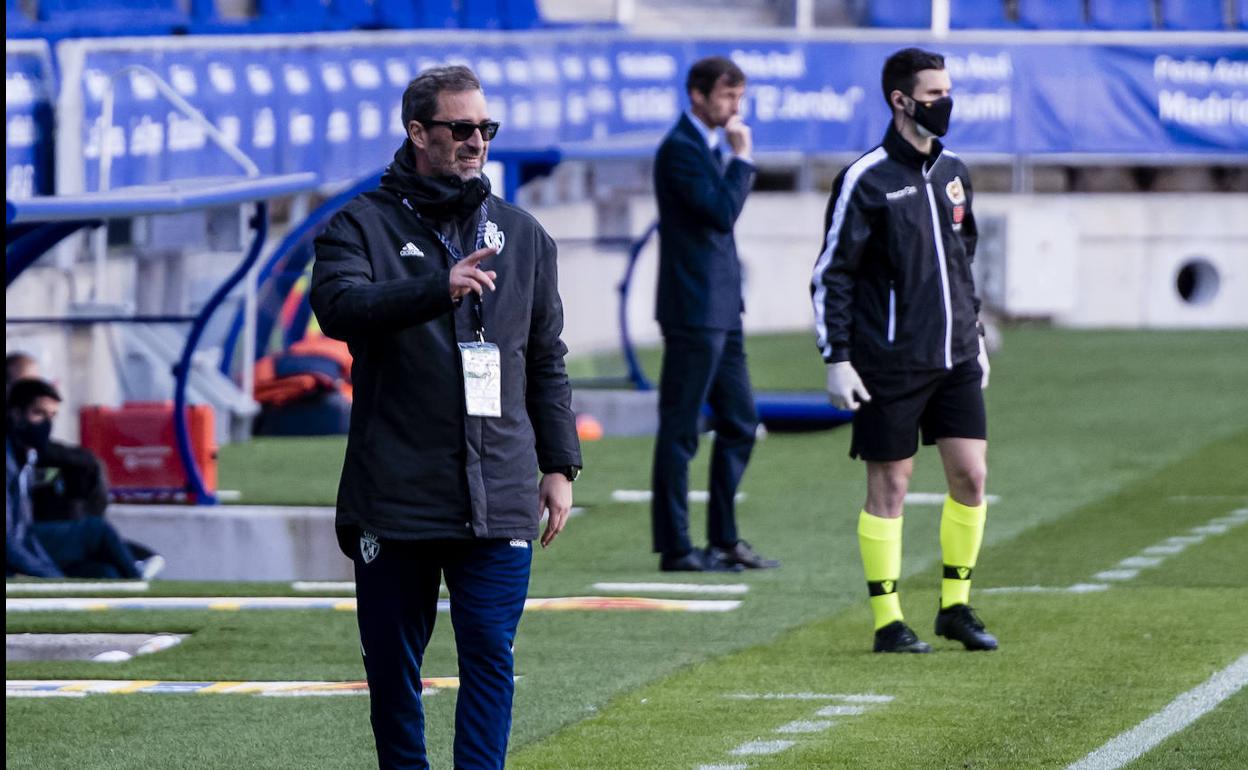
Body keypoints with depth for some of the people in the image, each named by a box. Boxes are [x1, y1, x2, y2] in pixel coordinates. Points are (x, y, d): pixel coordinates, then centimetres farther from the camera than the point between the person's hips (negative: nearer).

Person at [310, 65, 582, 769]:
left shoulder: (523, 236, 14)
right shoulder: (364, 225, 2)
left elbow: (547, 363, 19)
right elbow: (338, 306, -19)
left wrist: (560, 466, 11)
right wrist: (439, 288, -32)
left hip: (498, 497, 2)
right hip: (395, 494, -2)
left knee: (490, 657, -5)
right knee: (393, 665, 6)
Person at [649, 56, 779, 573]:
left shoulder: (712, 146, 17)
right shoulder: (681, 148, -13)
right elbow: (722, 211, -21)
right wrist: (742, 157, -14)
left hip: (721, 310, 10)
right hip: (694, 310, -10)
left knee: (739, 424, 13)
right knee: (680, 429, -4)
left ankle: (725, 539, 20)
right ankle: (674, 546, -1)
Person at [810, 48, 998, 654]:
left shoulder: (953, 173, 11)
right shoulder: (866, 180, -8)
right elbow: (831, 274, -7)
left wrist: (974, 333, 21)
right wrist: (837, 359, -11)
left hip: (955, 357, 6)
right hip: (889, 364, -6)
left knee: (971, 475, 1)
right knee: (889, 486, -1)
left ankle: (955, 606, 13)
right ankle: (888, 622, 6)